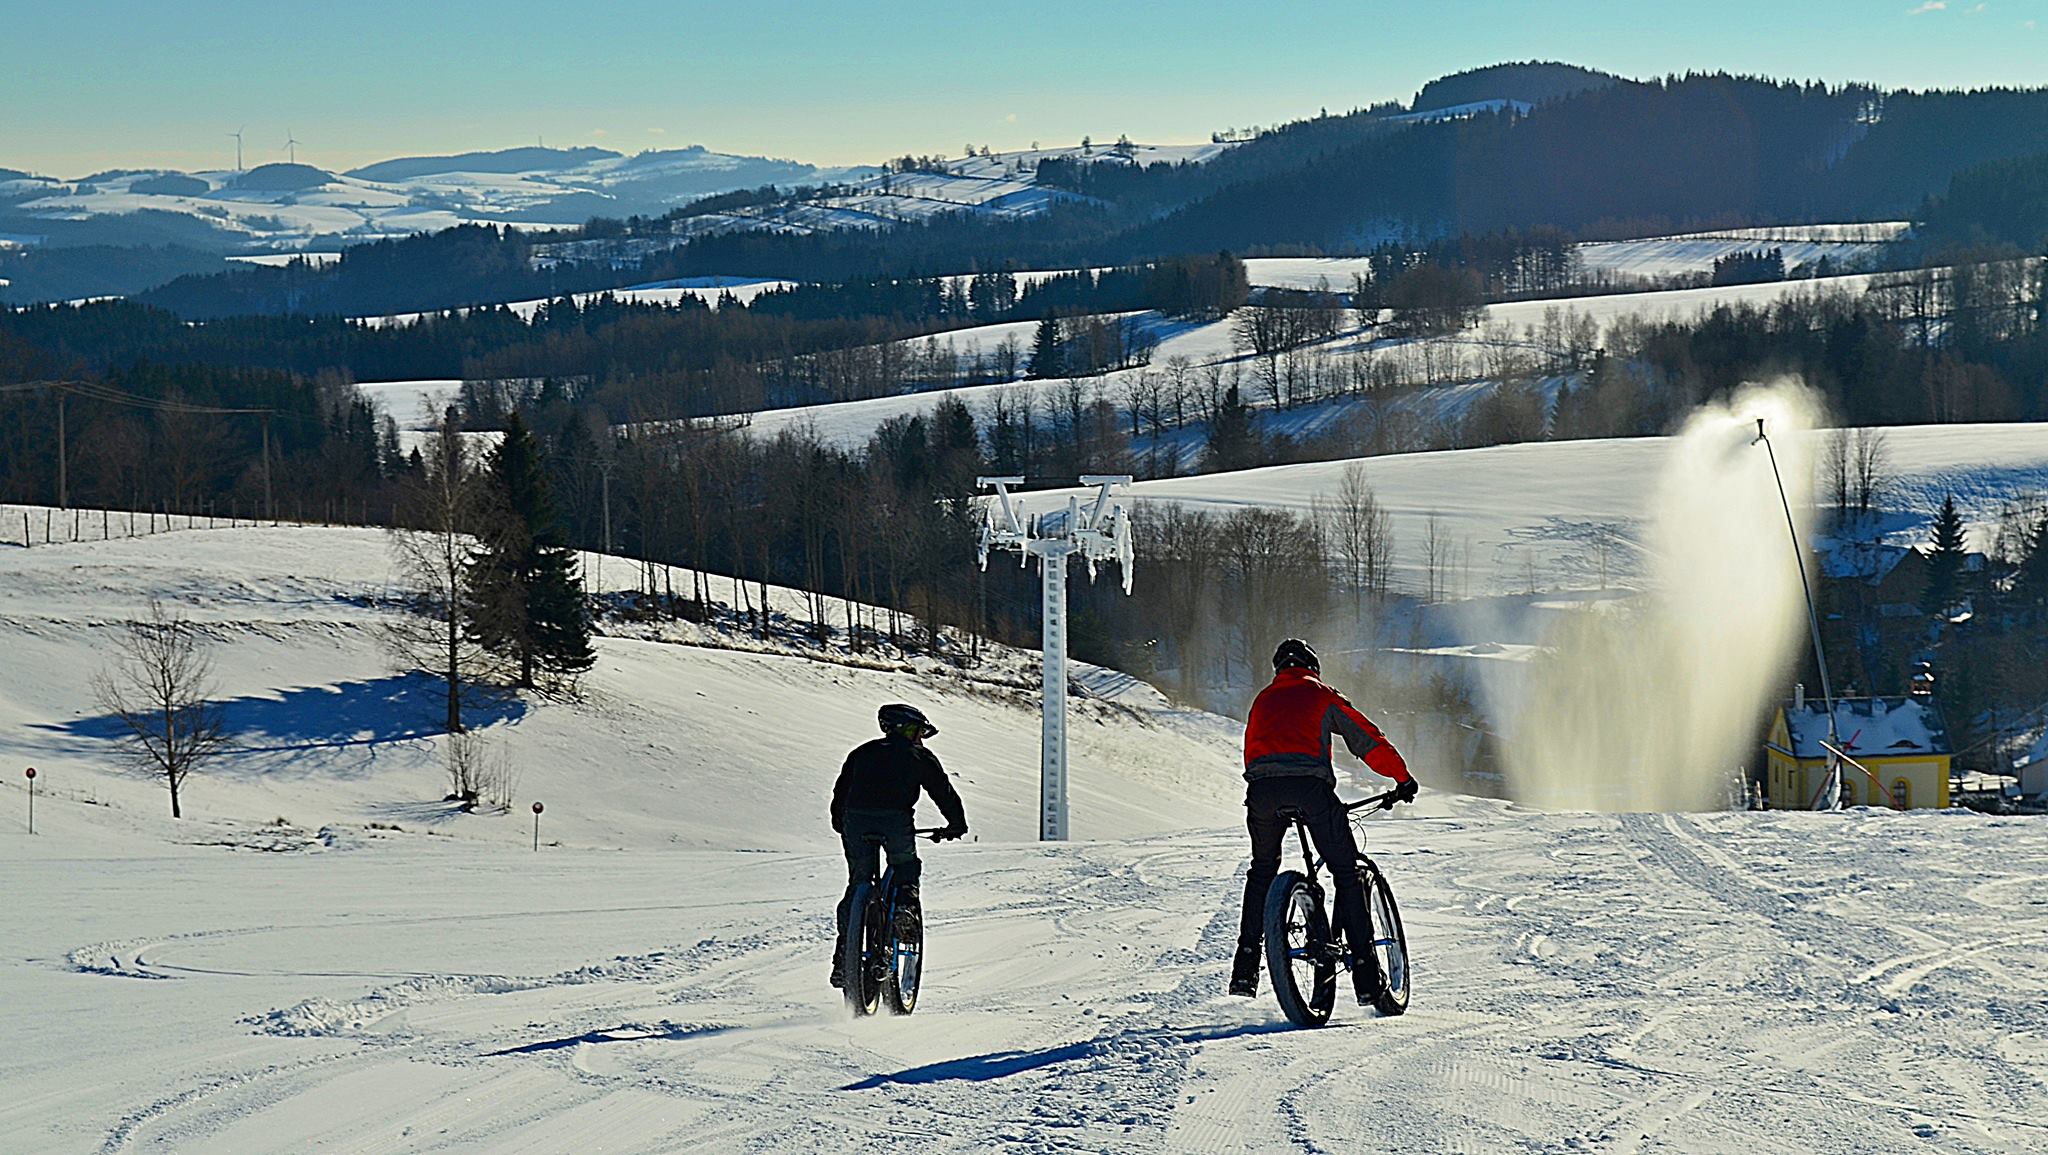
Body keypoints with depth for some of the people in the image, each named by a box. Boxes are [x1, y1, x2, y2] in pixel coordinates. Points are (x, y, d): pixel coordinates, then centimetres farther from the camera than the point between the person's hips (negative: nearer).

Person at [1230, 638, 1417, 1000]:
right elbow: (1368, 739, 16)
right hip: (1310, 786, -3)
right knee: (1346, 872, 8)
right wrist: (1403, 778, 25)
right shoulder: (1322, 695, 20)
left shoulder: (1263, 700, 30)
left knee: (1262, 870, 26)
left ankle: (1244, 970, 19)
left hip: (1262, 789, 3)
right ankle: (1365, 979, 2)